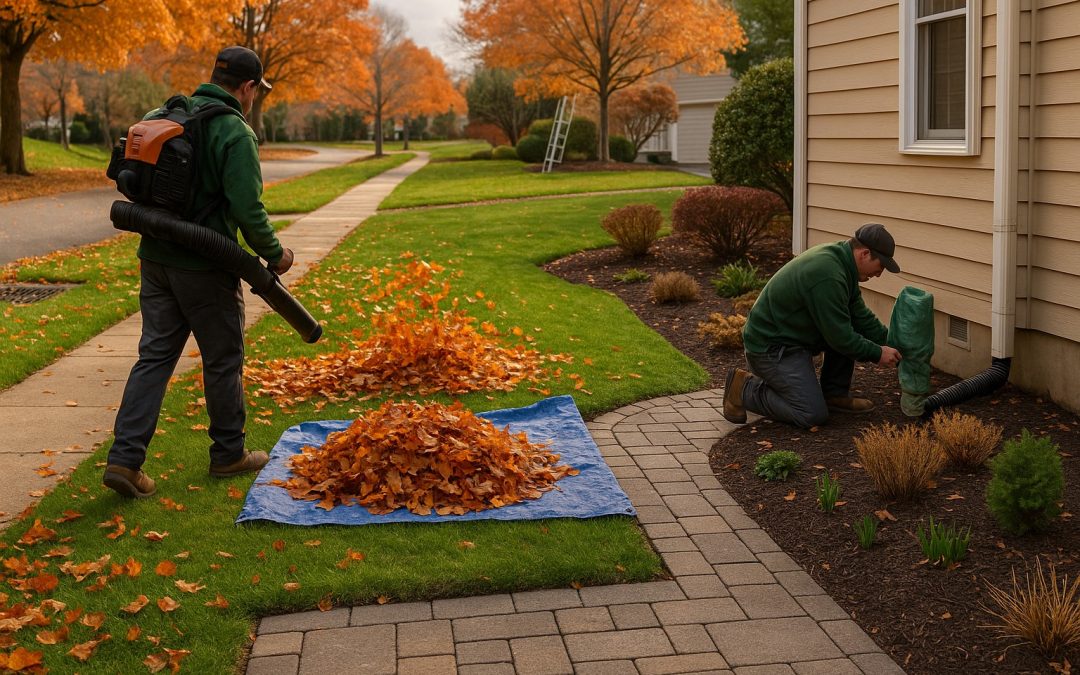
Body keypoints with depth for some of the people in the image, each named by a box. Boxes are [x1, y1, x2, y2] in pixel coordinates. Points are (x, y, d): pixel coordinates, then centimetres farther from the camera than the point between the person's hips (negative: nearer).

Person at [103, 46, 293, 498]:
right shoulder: (235, 133, -15)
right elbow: (247, 209, -21)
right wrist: (274, 254, -6)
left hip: (155, 258, 7)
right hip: (204, 268, -6)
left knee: (154, 355, 9)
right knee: (223, 360, 9)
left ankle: (125, 458, 1)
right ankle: (229, 454, 23)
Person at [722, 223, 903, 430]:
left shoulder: (838, 261, 5)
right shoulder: (828, 276, -27)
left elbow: (861, 316, 14)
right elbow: (840, 337, -21)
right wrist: (878, 353, -8)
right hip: (771, 348, -10)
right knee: (814, 415, -14)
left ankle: (835, 395, 12)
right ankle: (745, 389, -2)